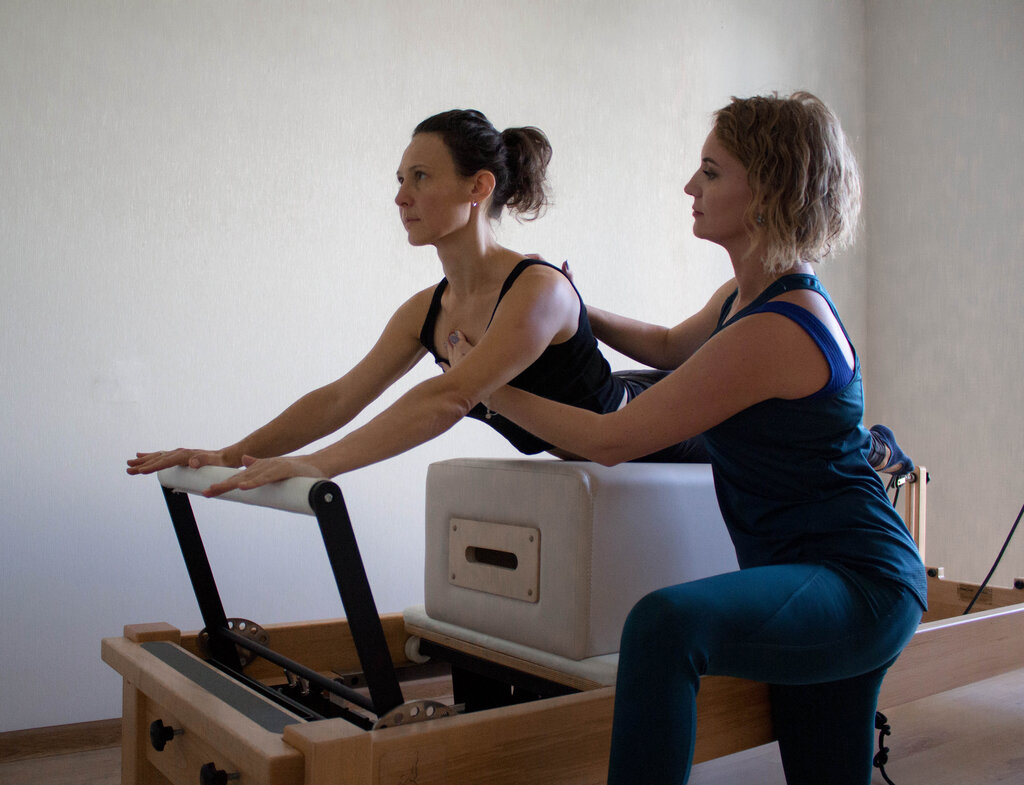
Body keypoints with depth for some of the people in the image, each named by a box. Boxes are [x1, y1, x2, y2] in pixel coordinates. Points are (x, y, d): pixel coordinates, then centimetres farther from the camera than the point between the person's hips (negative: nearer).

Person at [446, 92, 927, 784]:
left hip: (857, 582, -10)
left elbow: (610, 442, -19)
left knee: (665, 624, -36)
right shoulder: (749, 294, 9)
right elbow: (671, 347, 30)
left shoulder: (774, 331, -23)